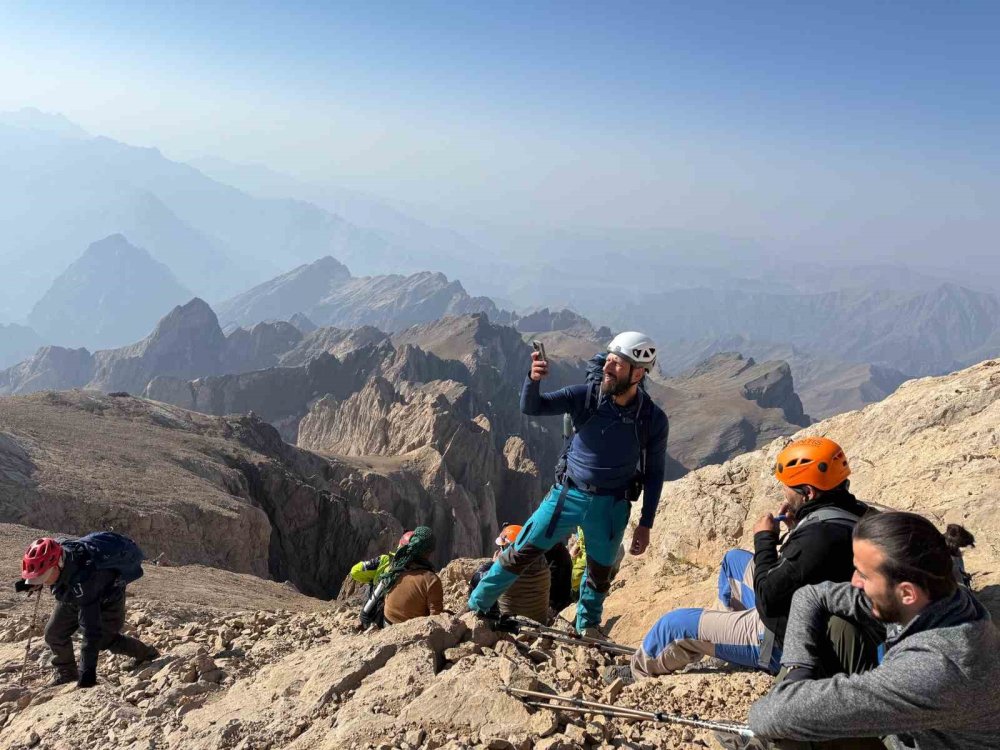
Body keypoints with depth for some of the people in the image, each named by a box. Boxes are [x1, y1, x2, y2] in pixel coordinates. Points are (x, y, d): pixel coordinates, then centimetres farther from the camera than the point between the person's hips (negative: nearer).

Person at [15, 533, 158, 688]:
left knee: (105, 639, -4)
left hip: (105, 598, -7)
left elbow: (91, 630, -45)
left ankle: (148, 654, 19)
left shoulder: (83, 581, -47)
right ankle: (66, 673, 21)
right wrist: (33, 584, -13)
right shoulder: (55, 555, -28)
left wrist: (87, 670, -45)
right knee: (54, 633, -2)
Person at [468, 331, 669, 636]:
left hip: (611, 506, 0)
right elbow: (531, 407, -17)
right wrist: (533, 379, -38)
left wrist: (645, 525, -1)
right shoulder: (586, 396, -13)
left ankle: (588, 628, 43)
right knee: (520, 553, 4)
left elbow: (654, 473, -1)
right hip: (567, 494, 0)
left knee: (600, 572, 17)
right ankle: (475, 607, 21)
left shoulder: (653, 419, -11)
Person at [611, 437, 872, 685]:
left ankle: (639, 672, 31)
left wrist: (764, 540, -16)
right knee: (734, 559, 25)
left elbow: (768, 599, -28)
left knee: (675, 623, 4)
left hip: (783, 644, -9)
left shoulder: (820, 535, -35)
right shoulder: (852, 511, -5)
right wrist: (796, 525, -5)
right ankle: (726, 625, 38)